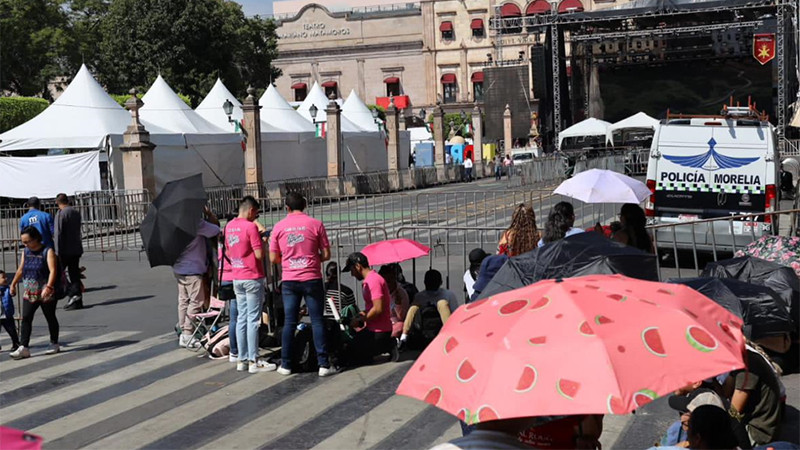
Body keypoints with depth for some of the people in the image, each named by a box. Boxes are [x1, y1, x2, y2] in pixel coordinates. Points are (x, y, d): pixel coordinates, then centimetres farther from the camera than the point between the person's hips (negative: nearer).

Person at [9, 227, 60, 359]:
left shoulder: (47, 251, -10)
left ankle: (54, 344, 21)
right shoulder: (26, 252, 9)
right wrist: (13, 284, 24)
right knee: (26, 318, -4)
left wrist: (48, 287, -33)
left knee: (50, 318, 7)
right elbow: (20, 270, 22)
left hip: (46, 293, -5)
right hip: (29, 292, 5)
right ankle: (24, 348, -6)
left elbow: (53, 270, -21)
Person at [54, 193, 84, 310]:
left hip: (65, 250, -7)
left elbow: (58, 234, -17)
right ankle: (78, 301, 9)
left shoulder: (61, 214, -13)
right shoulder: (76, 213, 11)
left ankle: (73, 294, -10)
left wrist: (58, 252, -16)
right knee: (75, 274, 10)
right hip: (76, 249, 7)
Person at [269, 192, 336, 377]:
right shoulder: (315, 224, -3)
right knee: (317, 321, 2)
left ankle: (286, 365, 11)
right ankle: (323, 364, 0)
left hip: (289, 281, 2)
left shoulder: (279, 227, 2)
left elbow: (273, 258, 5)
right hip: (312, 279, -2)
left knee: (289, 323, 8)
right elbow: (326, 254, -1)